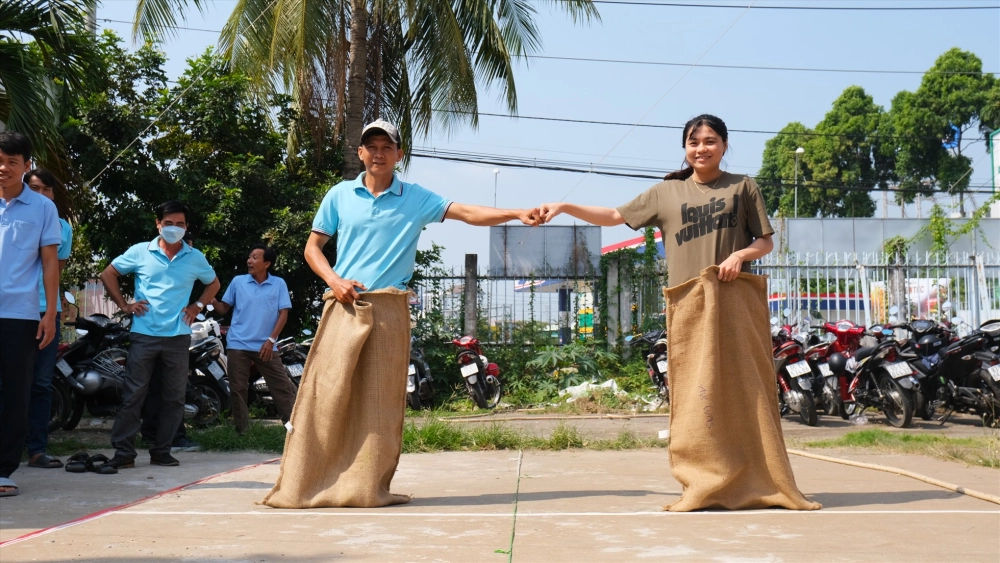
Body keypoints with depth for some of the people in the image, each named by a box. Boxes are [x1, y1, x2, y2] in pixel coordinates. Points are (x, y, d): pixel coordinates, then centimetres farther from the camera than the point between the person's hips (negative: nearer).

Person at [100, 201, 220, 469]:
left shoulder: (195, 258, 7)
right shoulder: (140, 252, 2)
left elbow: (213, 283, 23)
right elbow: (108, 274, 12)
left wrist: (197, 306, 8)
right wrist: (124, 305, 3)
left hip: (178, 336, 2)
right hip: (144, 334, -2)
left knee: (173, 397, 6)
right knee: (133, 394, -2)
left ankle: (161, 451, 16)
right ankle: (123, 452, 4)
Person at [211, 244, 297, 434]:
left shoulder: (278, 284, 1)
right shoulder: (238, 281, 5)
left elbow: (283, 314, -2)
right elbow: (224, 309, 7)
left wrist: (271, 340, -10)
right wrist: (212, 300, -13)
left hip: (265, 346, -1)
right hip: (238, 345, 1)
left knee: (282, 386, -1)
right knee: (238, 389, 2)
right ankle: (242, 430, 11)